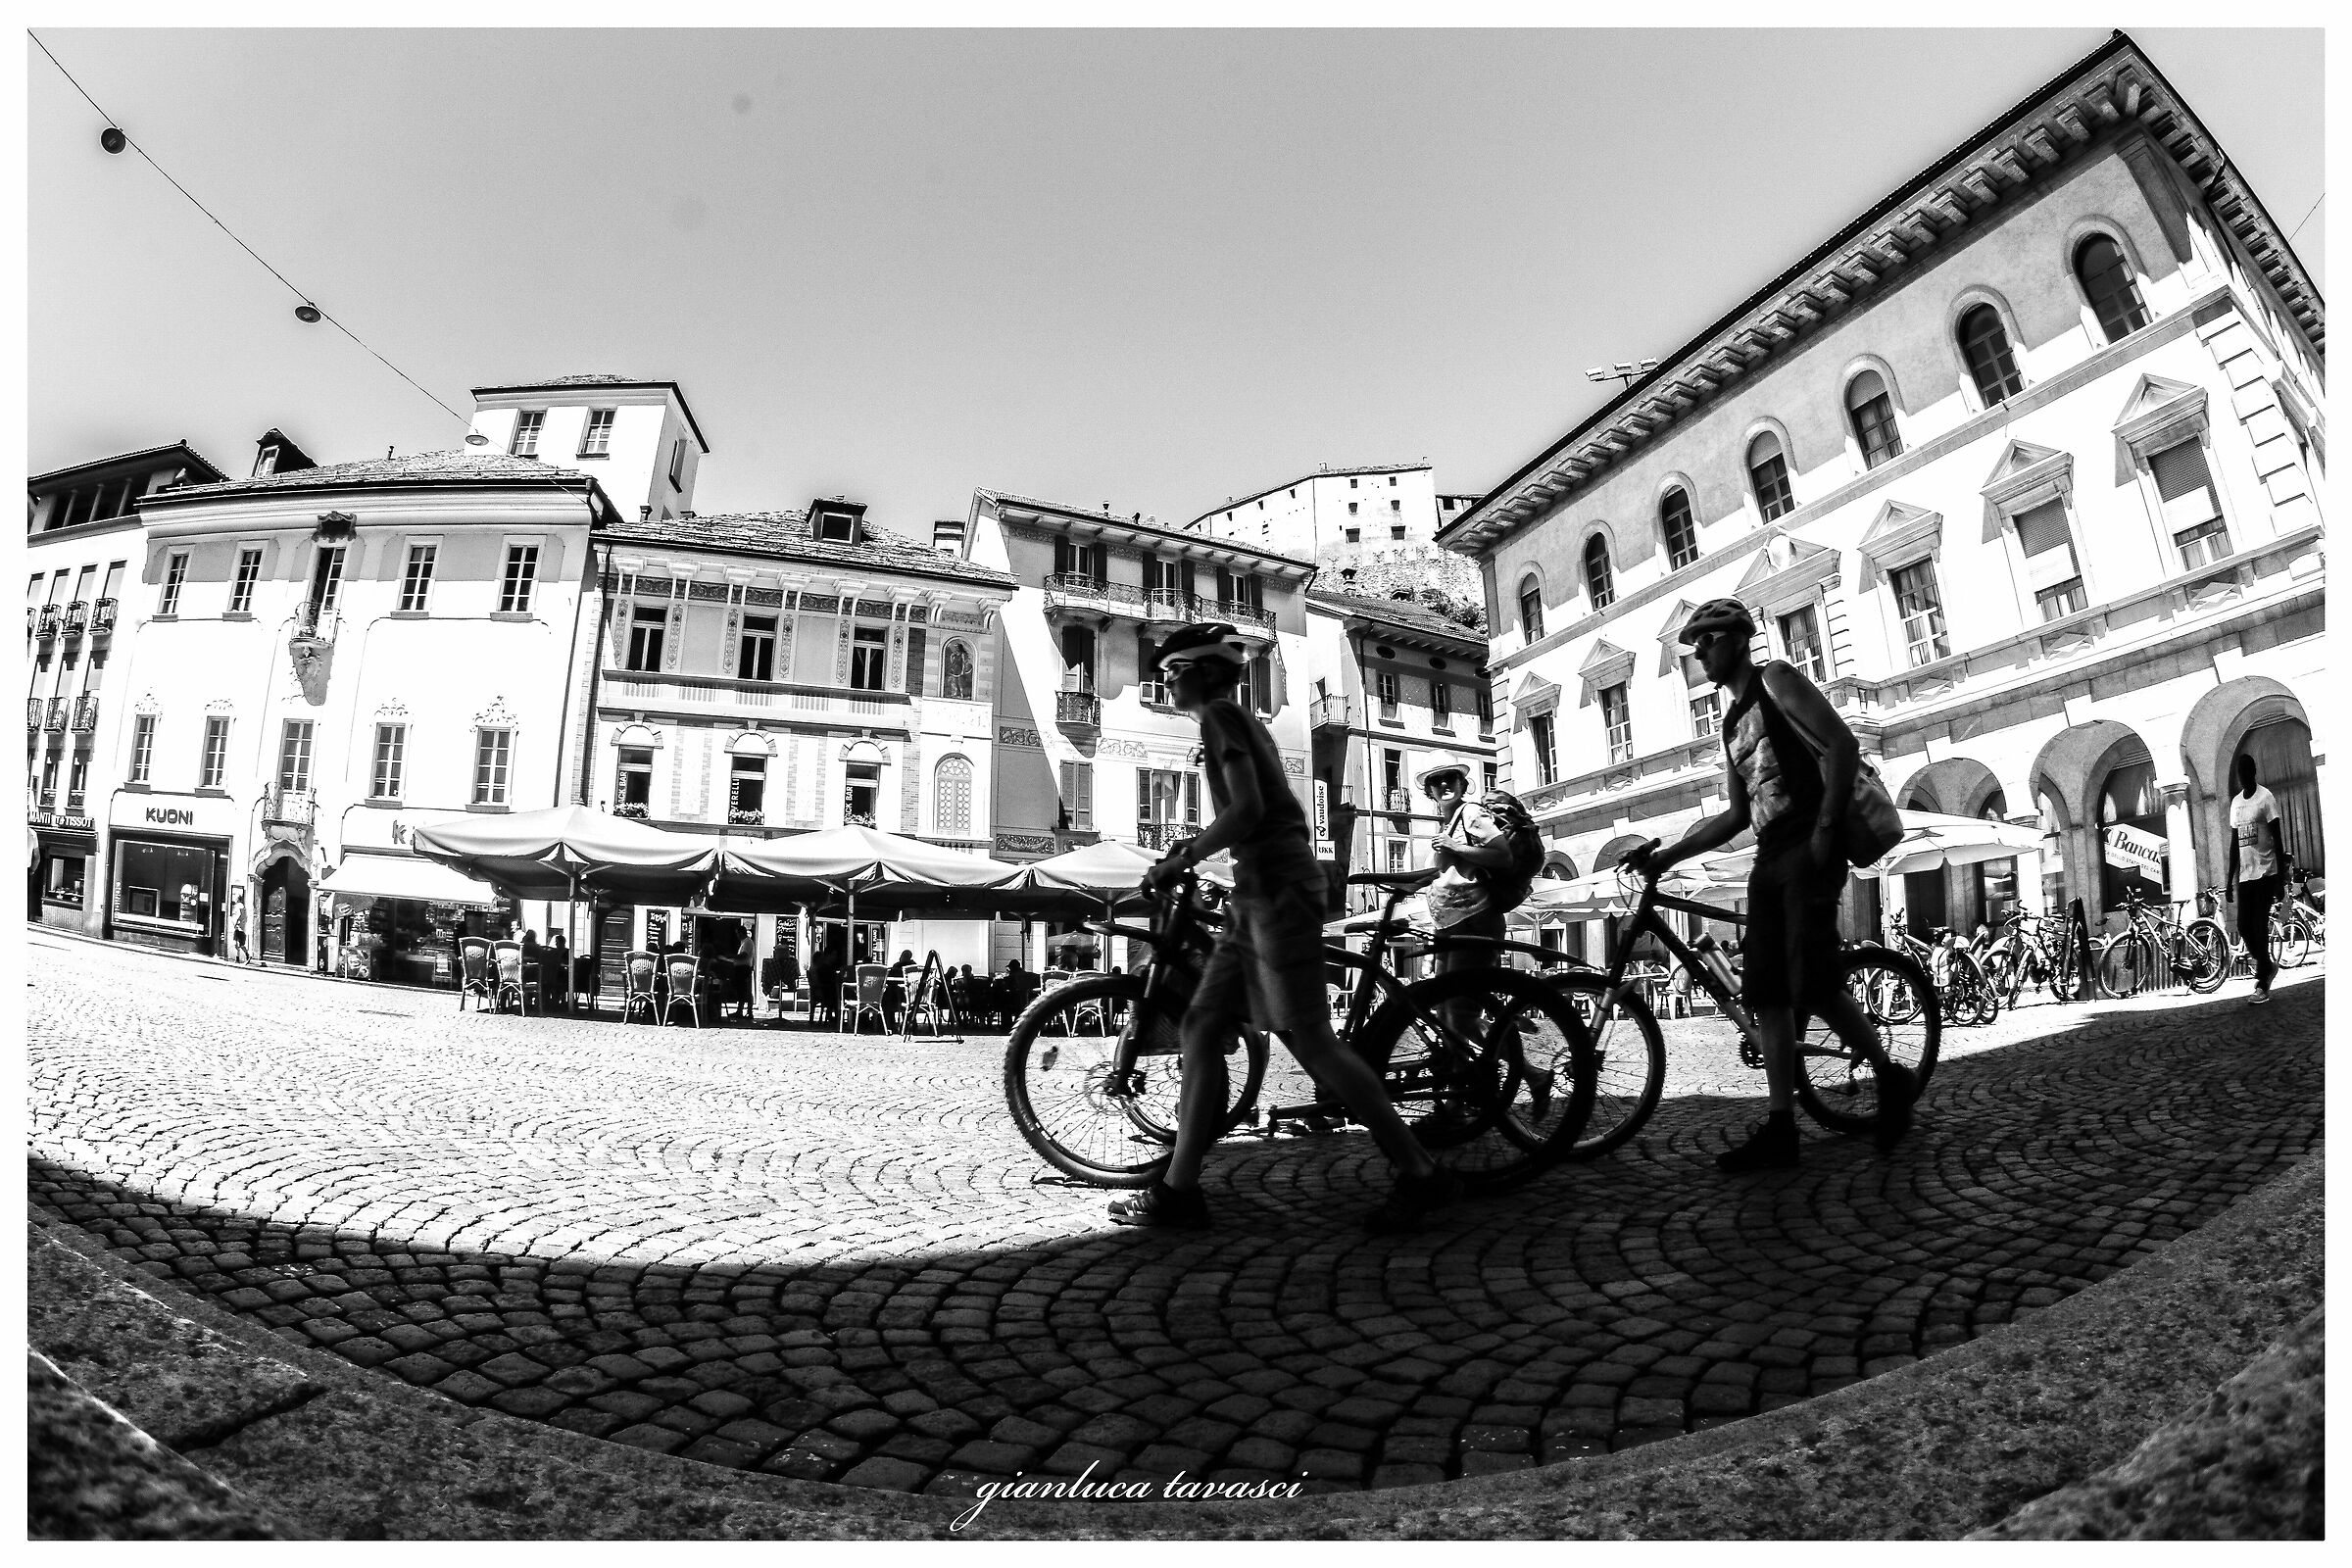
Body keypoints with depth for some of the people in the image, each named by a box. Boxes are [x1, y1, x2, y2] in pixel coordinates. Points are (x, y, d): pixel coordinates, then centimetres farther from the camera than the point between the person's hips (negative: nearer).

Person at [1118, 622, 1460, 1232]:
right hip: (1259, 891, 10)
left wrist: (1179, 861, -10)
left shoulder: (1221, 715, -5)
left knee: (1309, 1040, -8)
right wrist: (1195, 845, 23)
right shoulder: (1243, 722, 23)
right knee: (1201, 1027, 5)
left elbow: (1246, 809, -18)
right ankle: (1178, 1191, 7)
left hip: (1275, 886, -10)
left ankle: (1422, 1175, 1)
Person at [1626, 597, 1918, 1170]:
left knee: (1812, 984, -15)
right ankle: (1781, 1128, 2)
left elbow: (1843, 743, -10)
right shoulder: (1732, 722, 22)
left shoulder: (1776, 678, 1)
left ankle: (1891, 1077, 10)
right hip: (1769, 859, 8)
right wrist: (1667, 855, 13)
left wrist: (1826, 828, -18)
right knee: (1766, 994, 1)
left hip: (1808, 851, -8)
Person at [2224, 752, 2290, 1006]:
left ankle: (2262, 983, 0)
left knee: (2260, 928, -7)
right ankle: (2268, 965, 25)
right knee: (2244, 928, 3)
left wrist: (2281, 877, -13)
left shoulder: (2266, 797, -7)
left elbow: (2278, 839, -10)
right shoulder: (2235, 802, 13)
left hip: (2265, 873, -6)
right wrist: (2230, 879, 16)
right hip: (2244, 875, 6)